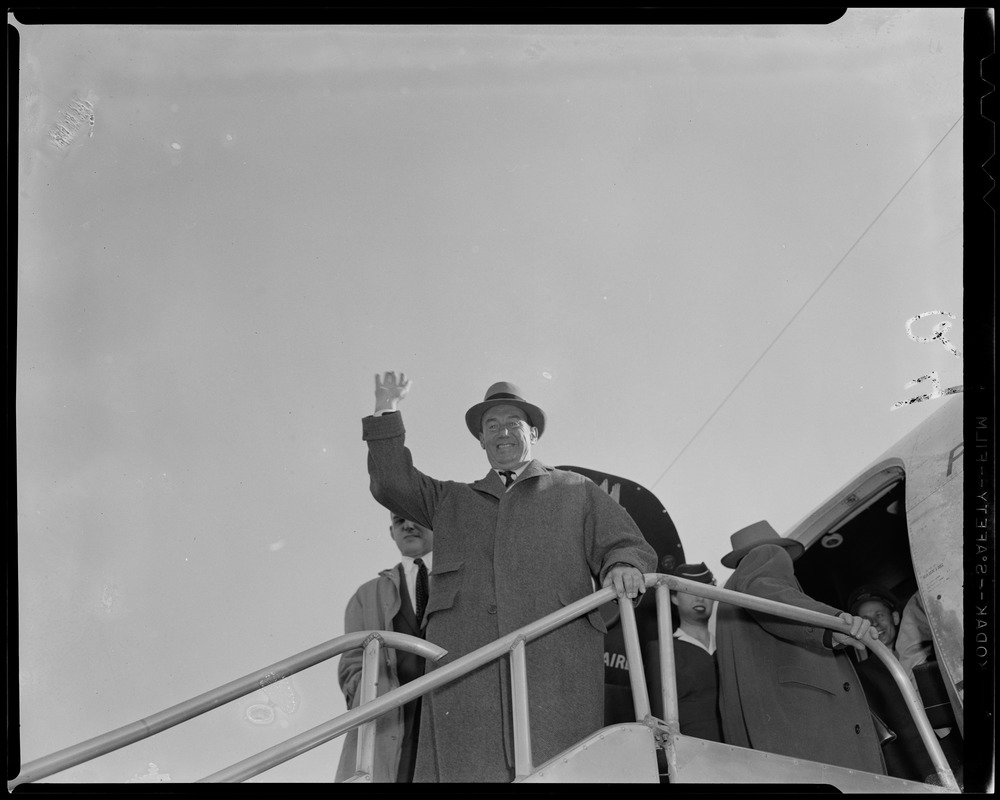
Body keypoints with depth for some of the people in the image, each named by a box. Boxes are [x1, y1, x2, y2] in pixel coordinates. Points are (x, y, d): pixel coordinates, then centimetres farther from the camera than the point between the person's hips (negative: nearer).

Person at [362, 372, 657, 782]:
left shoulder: (577, 491, 25)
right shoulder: (451, 499, 33)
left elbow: (629, 544, 16)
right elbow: (393, 483, 25)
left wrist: (622, 566, -7)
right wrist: (387, 415, 20)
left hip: (555, 660, -1)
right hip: (466, 664, 2)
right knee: (465, 767, -16)